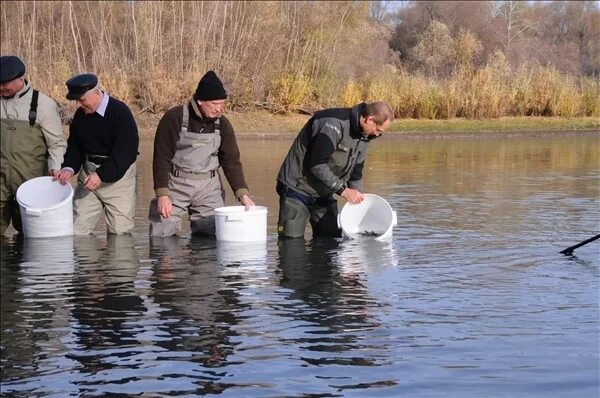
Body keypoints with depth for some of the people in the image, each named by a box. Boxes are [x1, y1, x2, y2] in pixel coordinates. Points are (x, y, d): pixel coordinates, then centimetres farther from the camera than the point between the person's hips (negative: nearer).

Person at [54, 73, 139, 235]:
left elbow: (127, 151, -19)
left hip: (117, 176, -6)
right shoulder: (81, 114, 6)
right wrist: (69, 168, -7)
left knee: (119, 231, -4)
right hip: (88, 176, 6)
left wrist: (102, 174, -25)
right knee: (77, 230, 3)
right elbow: (74, 146, 14)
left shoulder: (120, 112, -15)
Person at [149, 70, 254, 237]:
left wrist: (243, 193, -7)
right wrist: (162, 194, -15)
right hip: (176, 185, -3)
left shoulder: (222, 124, 3)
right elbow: (161, 158, -9)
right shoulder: (174, 118, -10)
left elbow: (232, 161, 6)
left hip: (209, 188, 3)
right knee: (160, 237, -5)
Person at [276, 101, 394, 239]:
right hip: (297, 189, -8)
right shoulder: (334, 124, -26)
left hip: (325, 194, 8)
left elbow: (355, 174, 14)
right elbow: (317, 165, -30)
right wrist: (343, 190, -27)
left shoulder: (364, 137, 4)